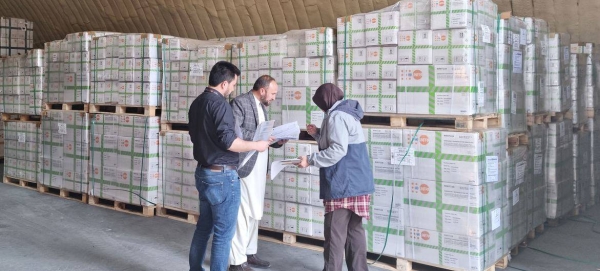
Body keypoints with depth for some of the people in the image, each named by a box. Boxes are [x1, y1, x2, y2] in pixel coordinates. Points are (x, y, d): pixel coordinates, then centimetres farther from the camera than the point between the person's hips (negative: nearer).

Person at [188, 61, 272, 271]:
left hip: (203, 172, 9)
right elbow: (228, 141, -26)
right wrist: (256, 145, -14)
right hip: (222, 175, -9)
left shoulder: (197, 103, 10)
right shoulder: (219, 104, -18)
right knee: (223, 233, 0)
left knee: (204, 227, 19)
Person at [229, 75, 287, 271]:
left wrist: (277, 141, 2)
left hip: (259, 167, 9)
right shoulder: (240, 102, -11)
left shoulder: (261, 106, 17)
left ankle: (249, 254, 26)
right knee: (243, 213, -5)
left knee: (254, 213, 14)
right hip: (244, 166, -9)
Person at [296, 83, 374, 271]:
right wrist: (317, 134, 19)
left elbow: (338, 150, -21)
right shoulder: (346, 113, 18)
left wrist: (310, 160, -16)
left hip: (344, 183, -10)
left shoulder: (336, 116, -12)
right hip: (356, 182, 10)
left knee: (335, 232, -5)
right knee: (354, 229, 13)